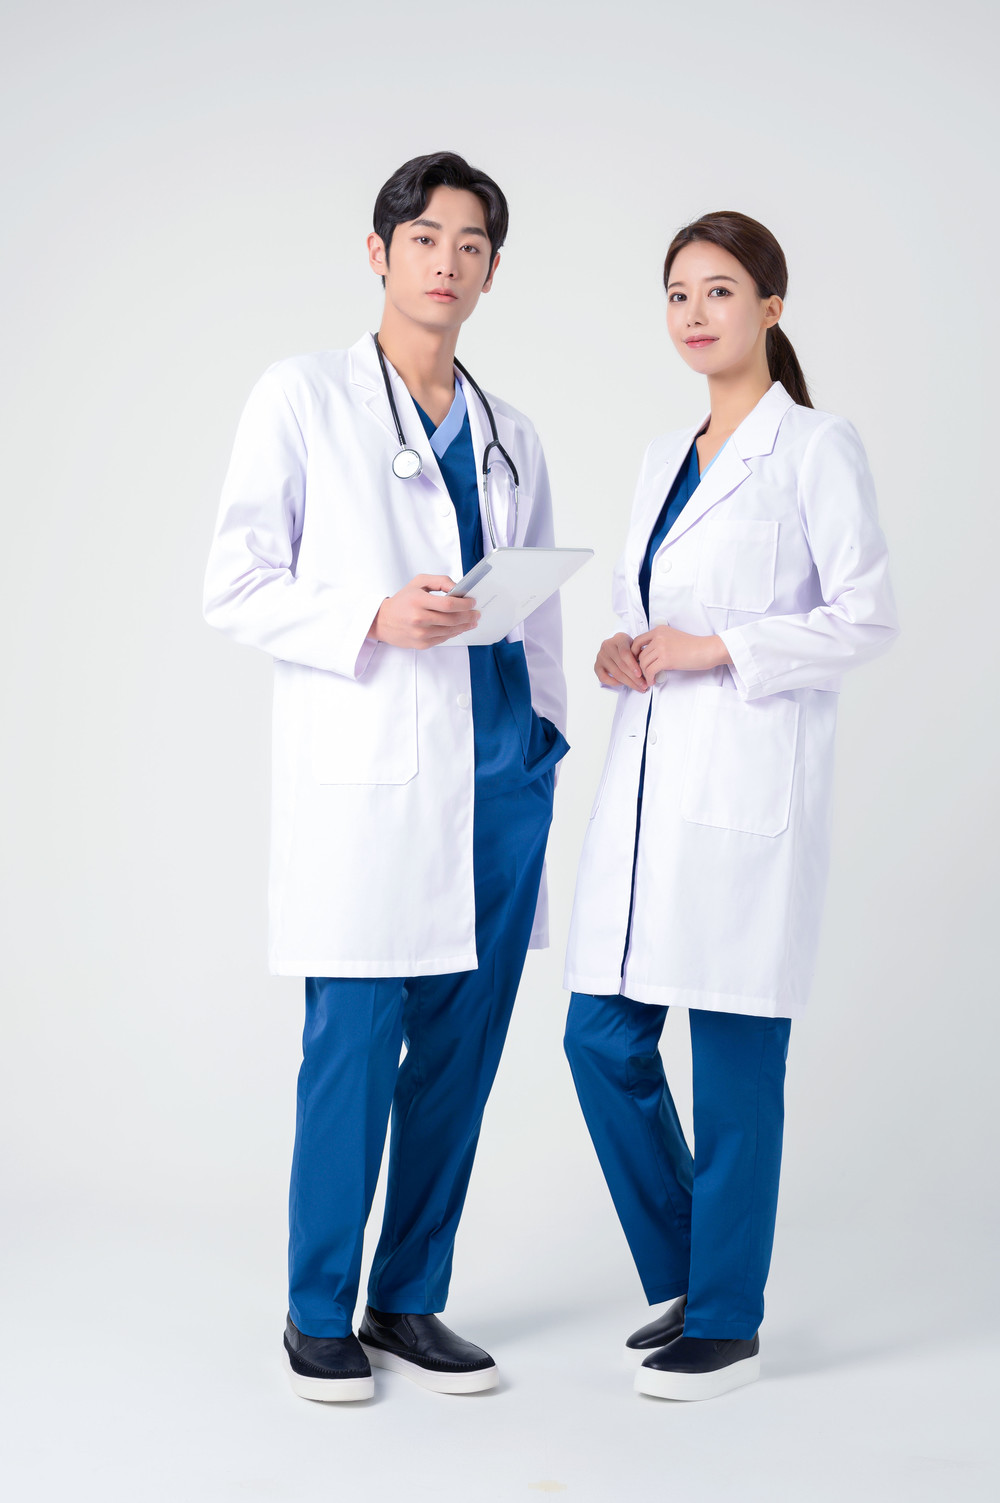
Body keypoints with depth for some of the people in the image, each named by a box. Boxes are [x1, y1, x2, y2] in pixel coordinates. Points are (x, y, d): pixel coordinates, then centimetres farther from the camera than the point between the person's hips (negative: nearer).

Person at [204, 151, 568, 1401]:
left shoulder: (510, 438, 16)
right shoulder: (301, 399, 3)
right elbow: (234, 588, -3)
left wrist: (545, 733, 10)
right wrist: (376, 622, -16)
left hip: (500, 773, 5)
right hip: (366, 778, -4)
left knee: (461, 1051, 7)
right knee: (353, 1051, -4)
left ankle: (411, 1302, 20)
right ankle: (319, 1312, 13)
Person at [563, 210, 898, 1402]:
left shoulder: (816, 447, -3)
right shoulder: (664, 457, 17)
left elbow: (867, 616, -8)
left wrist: (719, 650, -15)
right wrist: (622, 653, 2)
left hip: (748, 786, -7)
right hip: (648, 779, 7)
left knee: (733, 1056, -1)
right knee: (603, 1040, 6)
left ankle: (725, 1324, 13)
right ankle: (683, 1278, 24)